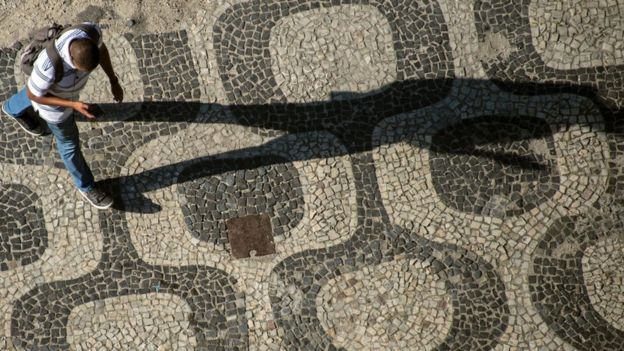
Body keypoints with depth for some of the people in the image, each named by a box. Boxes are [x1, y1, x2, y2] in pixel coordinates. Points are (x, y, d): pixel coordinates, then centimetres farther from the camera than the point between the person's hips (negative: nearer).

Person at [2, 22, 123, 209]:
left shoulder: (91, 31, -36)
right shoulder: (50, 66, -48)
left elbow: (100, 47, -9)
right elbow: (32, 95, -27)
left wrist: (114, 81, -4)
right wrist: (74, 105, -34)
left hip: (62, 79, 6)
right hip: (50, 96, -5)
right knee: (69, 140, 19)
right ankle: (86, 184, 47)